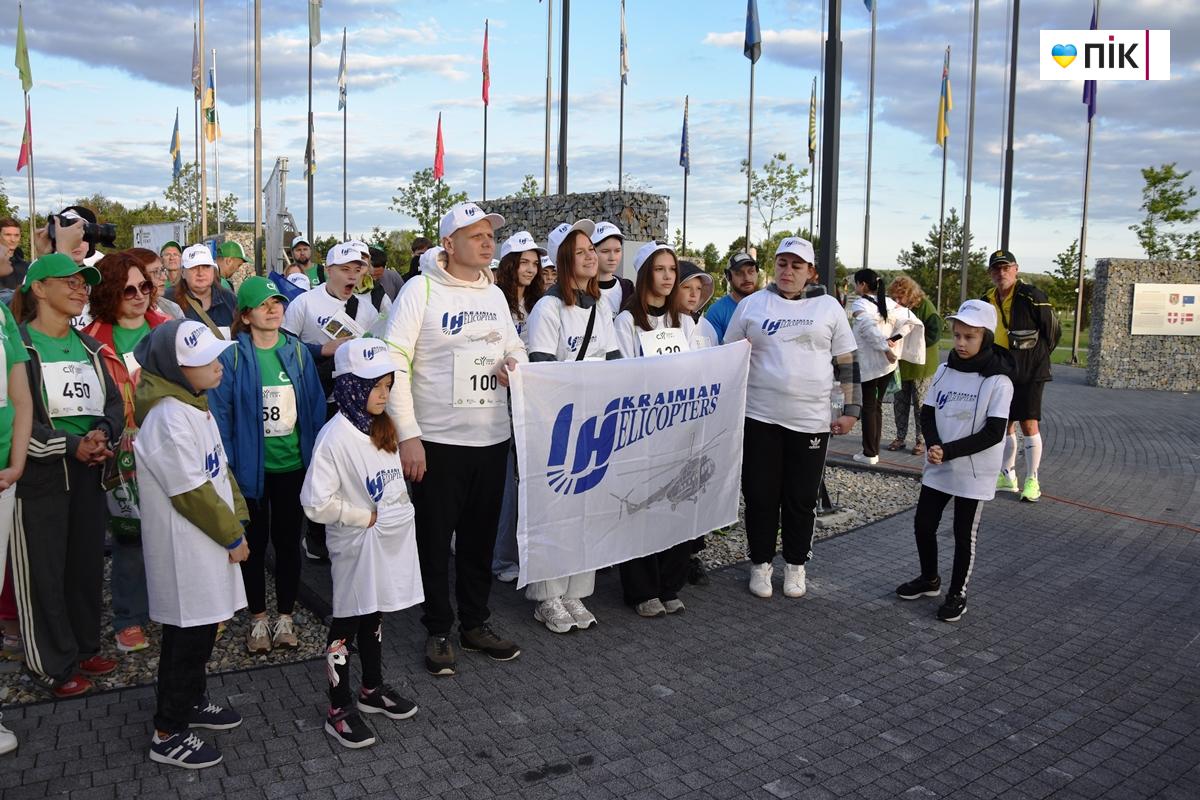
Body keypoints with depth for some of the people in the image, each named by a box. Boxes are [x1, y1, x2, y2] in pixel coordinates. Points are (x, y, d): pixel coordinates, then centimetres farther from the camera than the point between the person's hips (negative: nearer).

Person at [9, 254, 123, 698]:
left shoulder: (88, 346, 13)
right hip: (38, 477, -6)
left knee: (87, 564, 13)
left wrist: (102, 433, -10)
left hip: (88, 475, 6)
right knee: (42, 572, 4)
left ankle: (84, 647, 29)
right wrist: (70, 445, -18)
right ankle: (52, 665, 17)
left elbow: (113, 402, 11)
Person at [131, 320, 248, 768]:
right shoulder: (168, 417, -23)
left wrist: (236, 520, 8)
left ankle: (191, 702, 37)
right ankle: (168, 735, 14)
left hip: (205, 544, 9)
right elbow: (190, 492, -22)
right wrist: (232, 536, -13)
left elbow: (219, 467, 14)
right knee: (188, 636, 1)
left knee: (200, 629, 20)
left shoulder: (192, 404, 8)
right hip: (184, 548, -9)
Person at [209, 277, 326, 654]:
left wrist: (318, 459, 1)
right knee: (254, 542, 11)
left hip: (294, 465, 3)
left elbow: (316, 407, 4)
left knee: (288, 540, 13)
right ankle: (258, 619, 26)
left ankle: (285, 616, 27)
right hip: (251, 467, -2)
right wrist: (226, 467, -13)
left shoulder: (299, 352, 1)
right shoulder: (232, 358, -8)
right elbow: (220, 415, -8)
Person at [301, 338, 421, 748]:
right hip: (357, 547, -7)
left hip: (390, 540, 7)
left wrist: (399, 516, 1)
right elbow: (316, 503, -24)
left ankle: (373, 689, 38)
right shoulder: (335, 436, -20)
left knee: (374, 616, 21)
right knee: (347, 623, 6)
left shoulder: (383, 427, 3)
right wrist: (366, 517, -17)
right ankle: (340, 709, 20)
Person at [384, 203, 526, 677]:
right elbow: (394, 364, -13)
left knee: (480, 536, 15)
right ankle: (438, 631, 22)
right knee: (435, 539, 6)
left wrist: (514, 362, -2)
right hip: (437, 440, -5)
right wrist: (408, 435, -17)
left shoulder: (494, 294, 10)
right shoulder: (420, 290, -9)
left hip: (493, 438, 6)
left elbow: (515, 347, 24)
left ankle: (475, 624, 30)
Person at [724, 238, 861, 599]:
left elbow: (847, 362, 7)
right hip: (760, 418, 0)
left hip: (811, 420, 0)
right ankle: (761, 563, 23)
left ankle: (796, 565, 26)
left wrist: (851, 410, 2)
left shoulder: (829, 307, 6)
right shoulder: (751, 305, 6)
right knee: (760, 495, 6)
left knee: (802, 498, 9)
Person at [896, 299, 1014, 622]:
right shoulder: (944, 370, 2)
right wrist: (933, 445, -15)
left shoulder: (998, 381, -14)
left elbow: (993, 433, -18)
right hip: (938, 467, 5)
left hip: (974, 472, -5)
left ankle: (957, 594, 23)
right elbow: (928, 413, 4)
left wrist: (948, 450, -22)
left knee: (964, 534, 7)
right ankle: (929, 579, 34)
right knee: (923, 523, 11)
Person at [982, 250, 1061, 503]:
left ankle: (1032, 481, 1)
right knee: (1005, 424, 12)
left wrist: (1036, 357, 1)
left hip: (1030, 372, -6)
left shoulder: (1031, 296, -14)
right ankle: (1008, 476, 23)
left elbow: (1054, 330, -7)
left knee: (1029, 424, -8)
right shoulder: (988, 301, 5)